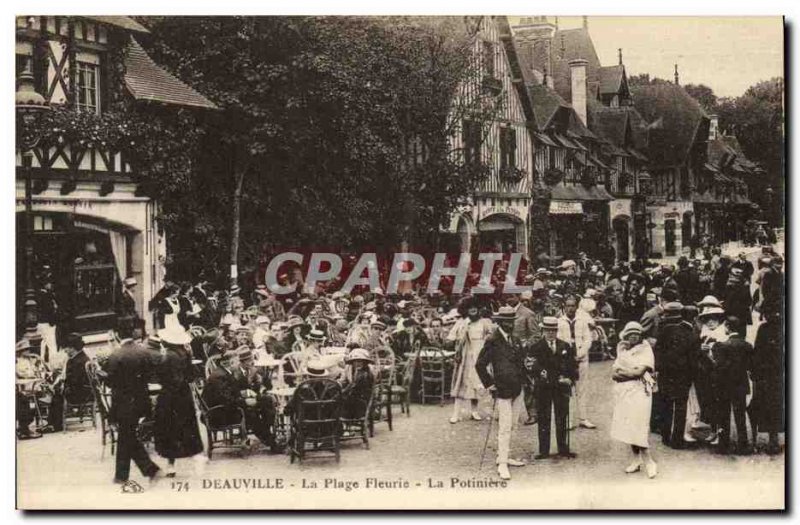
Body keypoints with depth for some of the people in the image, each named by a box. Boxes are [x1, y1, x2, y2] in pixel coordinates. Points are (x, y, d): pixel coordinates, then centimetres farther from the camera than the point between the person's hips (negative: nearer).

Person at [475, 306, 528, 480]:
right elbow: (480, 365, -10)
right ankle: (502, 464, -2)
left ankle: (503, 457, 27)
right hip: (502, 390, -7)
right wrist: (489, 384, -9)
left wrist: (523, 378, 16)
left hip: (517, 389, 7)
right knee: (505, 428, -7)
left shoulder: (515, 340, 12)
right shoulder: (493, 340, -11)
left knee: (511, 426, 14)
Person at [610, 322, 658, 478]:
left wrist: (621, 370, -3)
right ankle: (637, 460, 13)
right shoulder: (622, 351, 17)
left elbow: (639, 371, -13)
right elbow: (613, 374, 7)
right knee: (628, 428, 5)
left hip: (639, 392, -6)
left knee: (637, 427, -13)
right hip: (623, 393, 6)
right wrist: (631, 373, -9)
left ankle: (648, 461, -5)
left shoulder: (645, 351, -1)